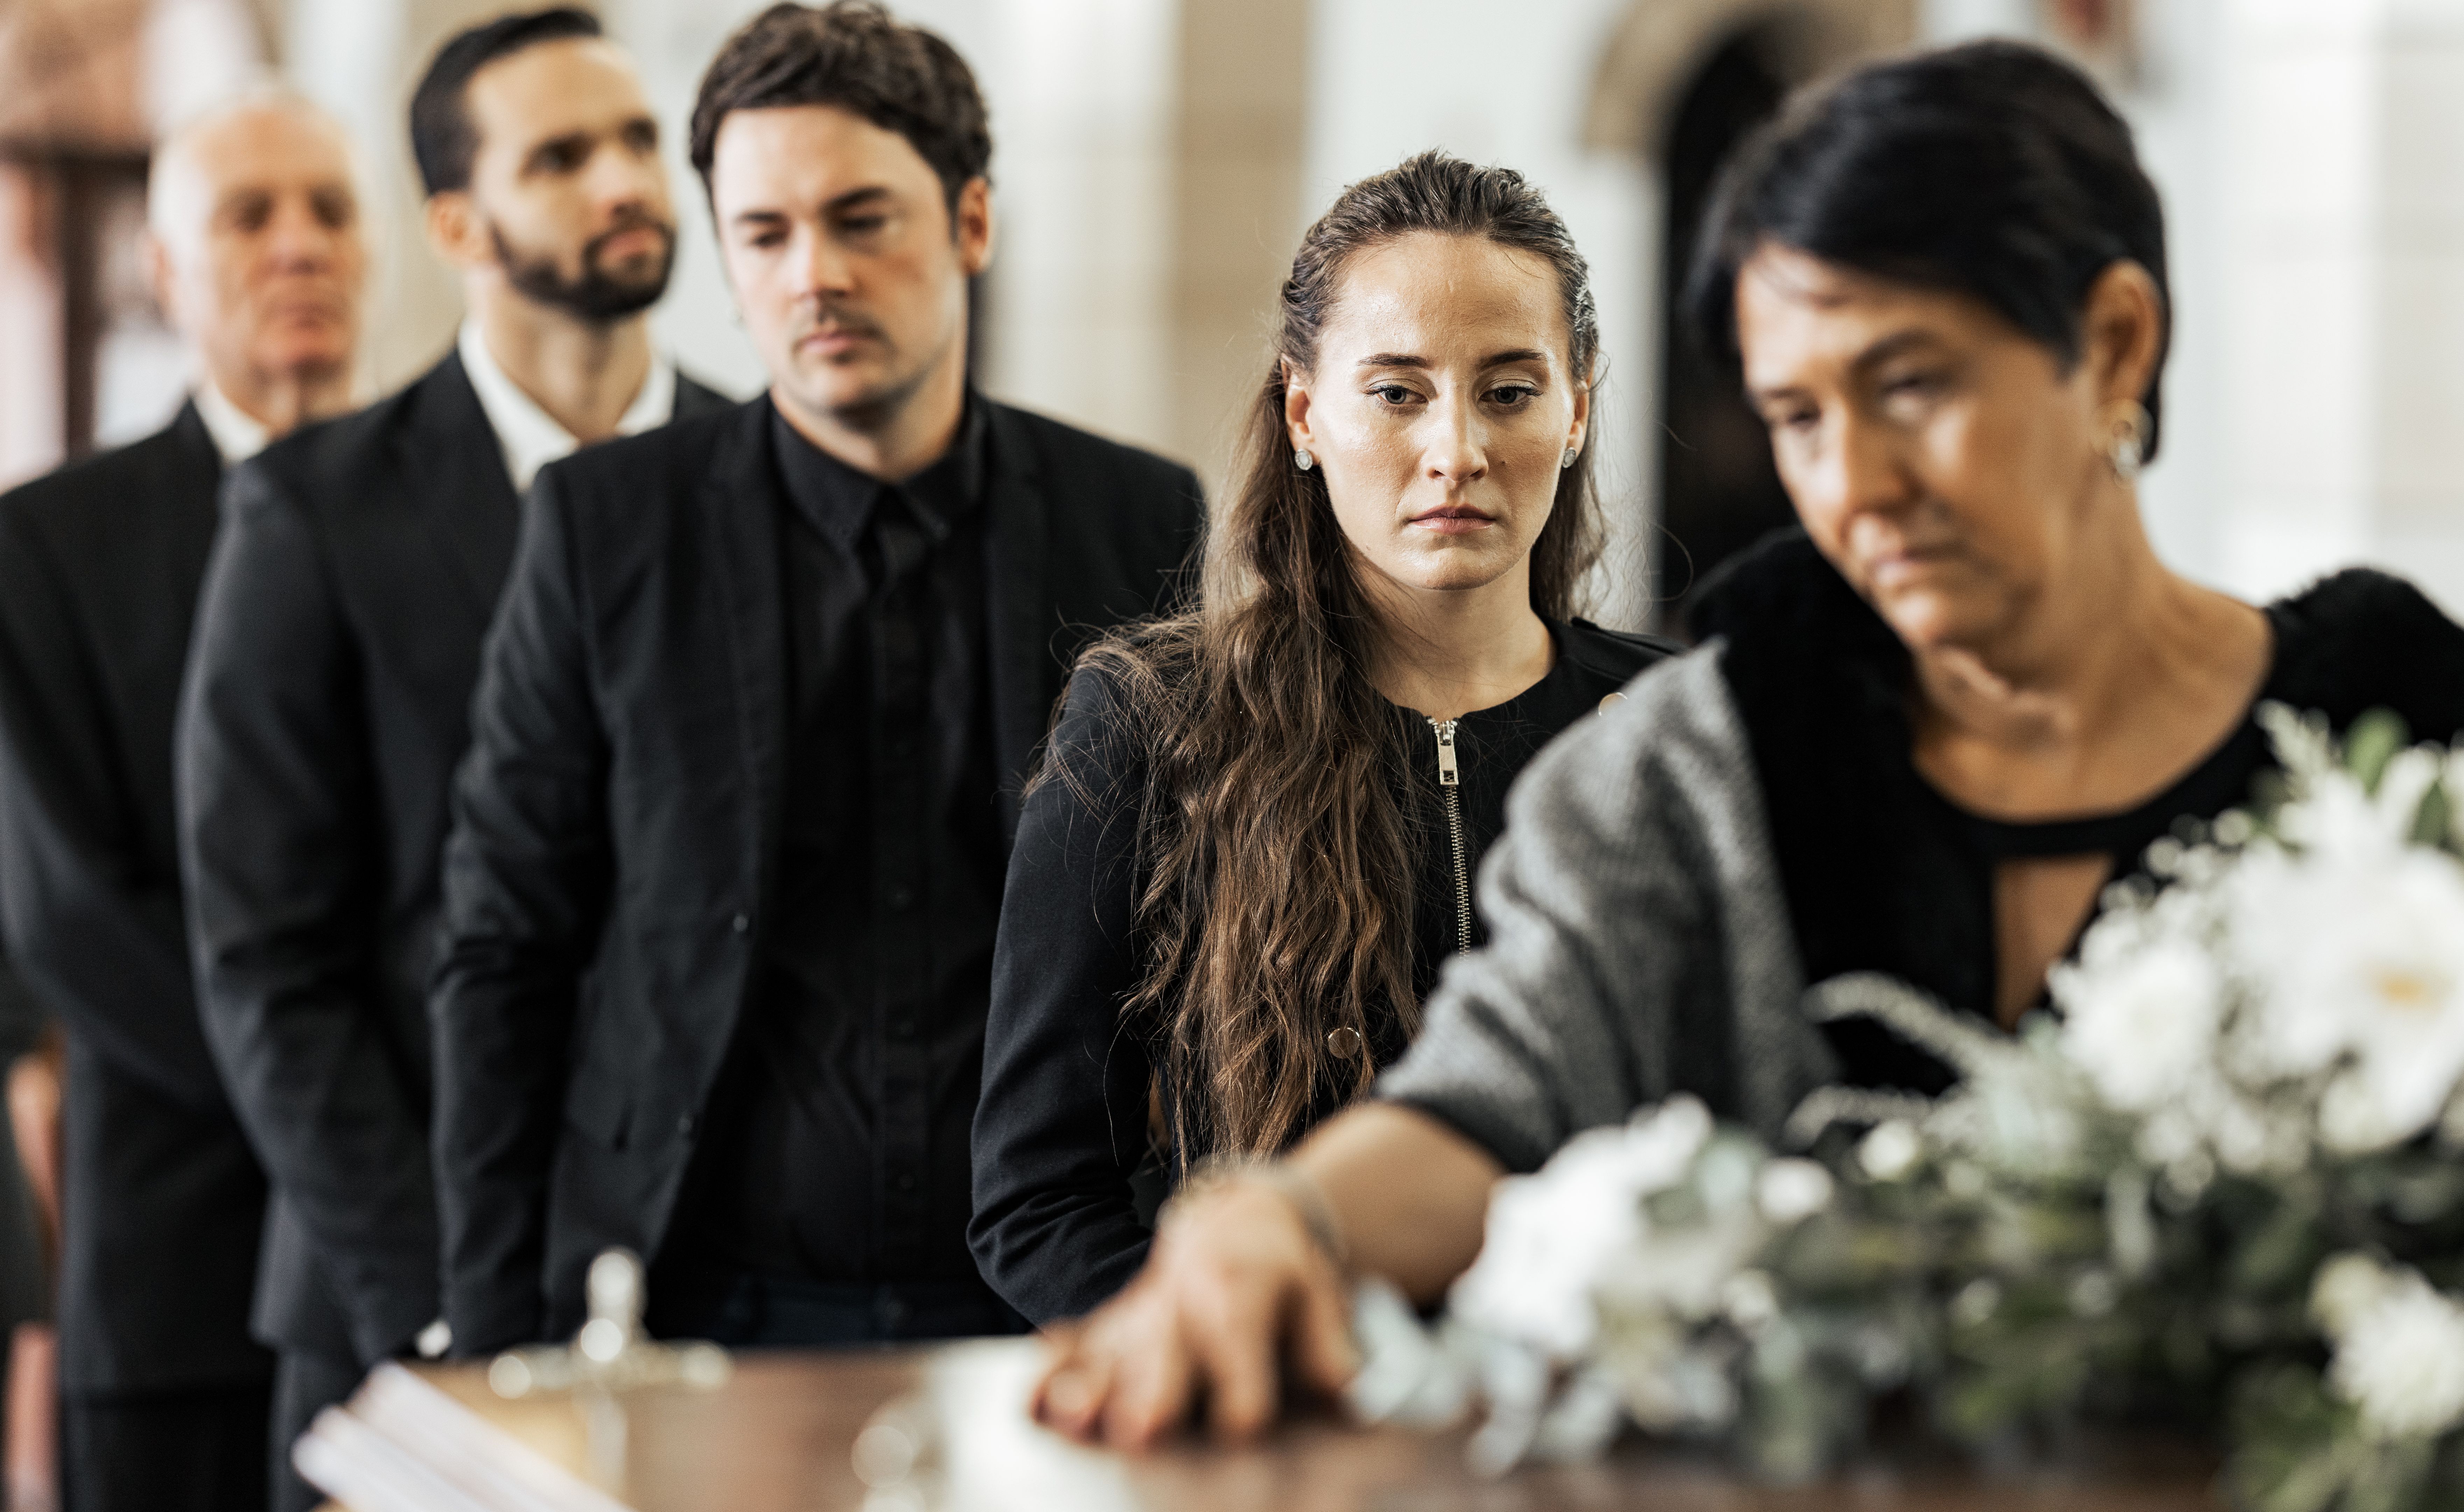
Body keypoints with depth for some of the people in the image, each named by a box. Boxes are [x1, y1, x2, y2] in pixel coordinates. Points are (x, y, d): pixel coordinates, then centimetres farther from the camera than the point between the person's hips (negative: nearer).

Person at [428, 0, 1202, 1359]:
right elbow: (502, 953, 4)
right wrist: (499, 1349, -2)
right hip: (695, 1324, -1)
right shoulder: (606, 528, 2)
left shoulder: (1143, 529, 5)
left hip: (1034, 1331, 1)